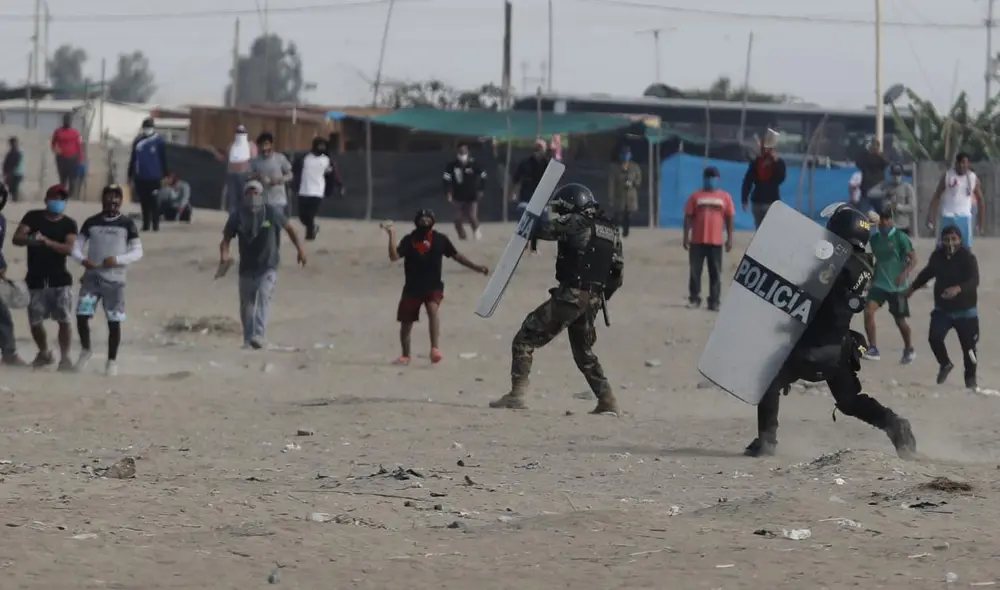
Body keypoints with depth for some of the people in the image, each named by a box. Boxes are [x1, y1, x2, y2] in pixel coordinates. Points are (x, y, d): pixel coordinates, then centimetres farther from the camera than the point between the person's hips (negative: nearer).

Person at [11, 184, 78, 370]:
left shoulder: (69, 224, 0)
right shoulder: (32, 217, 2)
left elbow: (69, 249, -14)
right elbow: (16, 239, -8)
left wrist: (46, 241, -27)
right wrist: (31, 239, -30)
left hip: (60, 279, -1)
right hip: (35, 279, 1)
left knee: (65, 320, -12)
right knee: (35, 322, 6)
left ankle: (65, 357, -5)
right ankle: (44, 353, 29)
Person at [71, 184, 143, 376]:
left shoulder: (127, 224, 2)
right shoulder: (91, 222, 7)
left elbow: (138, 251, -1)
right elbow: (76, 247, 9)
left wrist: (117, 259, -17)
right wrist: (82, 259, -14)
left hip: (115, 280, -1)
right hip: (91, 276, 1)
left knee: (114, 322, -1)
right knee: (81, 315, -9)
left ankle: (112, 361, 13)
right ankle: (86, 350, 15)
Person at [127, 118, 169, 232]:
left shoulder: (159, 141, -3)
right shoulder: (138, 141, 8)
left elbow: (163, 159, -1)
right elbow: (133, 159, 13)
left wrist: (164, 176, -4)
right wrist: (131, 176, 12)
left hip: (154, 178, -4)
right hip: (140, 178, 4)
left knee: (153, 202, -3)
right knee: (144, 202, 7)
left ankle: (155, 225, 3)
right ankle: (146, 224, 15)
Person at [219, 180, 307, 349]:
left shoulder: (273, 213, -8)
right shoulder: (237, 216, -4)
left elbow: (289, 228, 8)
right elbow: (226, 238, 0)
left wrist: (300, 249, 13)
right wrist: (224, 255, -21)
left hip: (268, 268, -3)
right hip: (246, 269, 3)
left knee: (263, 298, -22)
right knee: (246, 307, 9)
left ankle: (258, 336, -33)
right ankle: (247, 340, 27)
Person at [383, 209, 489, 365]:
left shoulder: (440, 239, 1)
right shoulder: (409, 240, -2)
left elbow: (456, 256, 8)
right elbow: (394, 256, -13)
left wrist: (476, 267, 4)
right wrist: (392, 236, -22)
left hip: (433, 286, -1)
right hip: (412, 287, 1)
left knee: (433, 309, -31)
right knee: (406, 324, 7)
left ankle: (435, 349, -39)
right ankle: (405, 356, 29)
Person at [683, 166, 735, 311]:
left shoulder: (725, 197, 5)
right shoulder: (696, 196, 4)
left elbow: (729, 219, 7)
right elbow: (688, 217, 4)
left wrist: (730, 238, 3)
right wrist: (686, 237, -2)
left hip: (716, 241, 0)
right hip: (697, 241, 0)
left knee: (715, 273, 1)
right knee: (695, 271, 3)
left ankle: (714, 301, 5)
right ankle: (694, 299, 12)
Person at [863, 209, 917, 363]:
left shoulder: (900, 237, -9)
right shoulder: (874, 239, 6)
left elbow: (913, 258, -12)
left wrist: (905, 274, -27)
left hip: (897, 286, -4)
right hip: (879, 284, 4)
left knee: (900, 320, 6)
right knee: (868, 311, -18)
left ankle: (909, 350, 30)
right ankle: (873, 349, -14)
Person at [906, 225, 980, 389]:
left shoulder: (968, 257, -18)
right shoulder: (937, 256, -2)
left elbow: (974, 281, -31)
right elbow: (927, 272, 19)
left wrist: (958, 289, -50)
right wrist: (913, 288, 29)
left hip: (965, 310, -4)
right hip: (942, 309, 4)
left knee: (968, 345, 2)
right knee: (934, 337, -14)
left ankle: (970, 377, 25)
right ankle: (945, 364, 15)